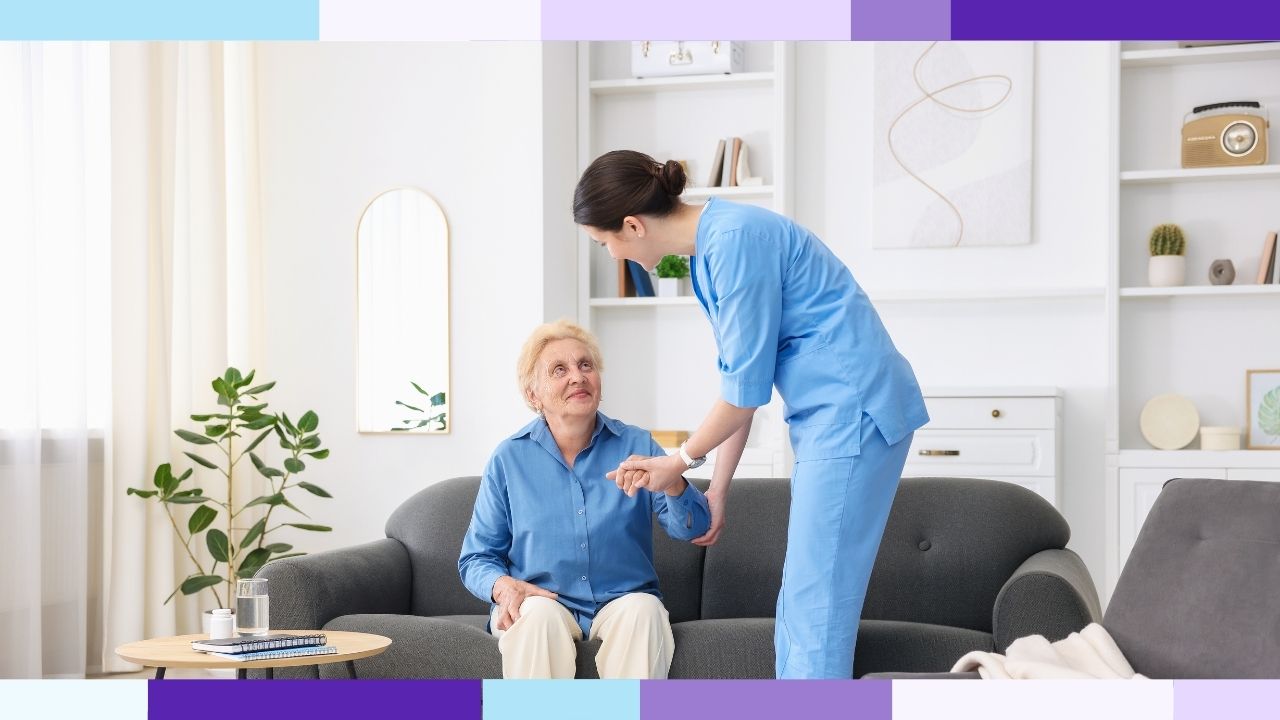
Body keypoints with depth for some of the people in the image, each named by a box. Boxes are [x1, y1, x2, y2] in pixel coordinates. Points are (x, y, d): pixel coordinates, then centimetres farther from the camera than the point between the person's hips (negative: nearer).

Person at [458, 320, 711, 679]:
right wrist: (503, 586, -16)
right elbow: (476, 558, 7)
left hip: (623, 600, 1)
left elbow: (691, 528, -7)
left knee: (644, 610, -31)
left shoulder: (637, 445, 3)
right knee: (538, 615, -32)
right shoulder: (509, 459, 3)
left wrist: (671, 483, -29)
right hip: (541, 599, 0)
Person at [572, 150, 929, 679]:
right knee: (801, 602, 12)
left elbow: (745, 388, -15)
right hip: (826, 417, 10)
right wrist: (717, 492, 20)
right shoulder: (708, 250, 11)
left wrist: (681, 461, 0)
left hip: (853, 407, -10)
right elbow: (741, 381, 17)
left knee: (814, 601, -8)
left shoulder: (736, 240, -18)